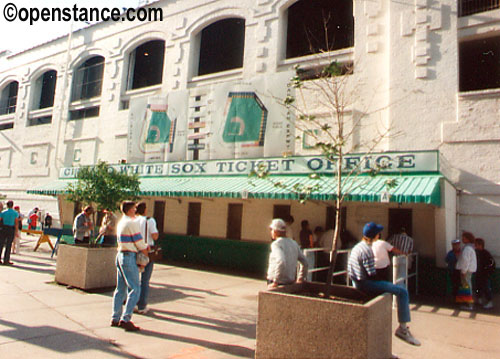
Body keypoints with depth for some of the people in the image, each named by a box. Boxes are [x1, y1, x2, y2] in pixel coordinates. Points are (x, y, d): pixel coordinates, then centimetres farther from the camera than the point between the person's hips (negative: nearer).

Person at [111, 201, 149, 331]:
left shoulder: (121, 222, 15)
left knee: (120, 289, 13)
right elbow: (139, 243, -12)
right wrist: (146, 254, 2)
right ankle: (125, 319, -7)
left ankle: (115, 318, 18)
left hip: (120, 255, 10)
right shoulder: (132, 223, -14)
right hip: (129, 257, -10)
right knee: (134, 289, -6)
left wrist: (144, 246, 12)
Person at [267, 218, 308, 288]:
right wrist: (300, 279, 22)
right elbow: (305, 262, 14)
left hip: (278, 283, -7)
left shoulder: (276, 244, -12)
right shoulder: (294, 243, 10)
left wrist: (275, 282, -22)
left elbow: (281, 262, -28)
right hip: (291, 282, 7)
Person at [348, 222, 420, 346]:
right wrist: (379, 278, -2)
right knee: (403, 292, -12)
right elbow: (372, 274, -20)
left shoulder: (356, 247, 12)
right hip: (365, 284, -11)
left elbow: (350, 270, 17)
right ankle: (402, 328, -6)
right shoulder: (367, 249, -18)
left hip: (356, 283, 11)